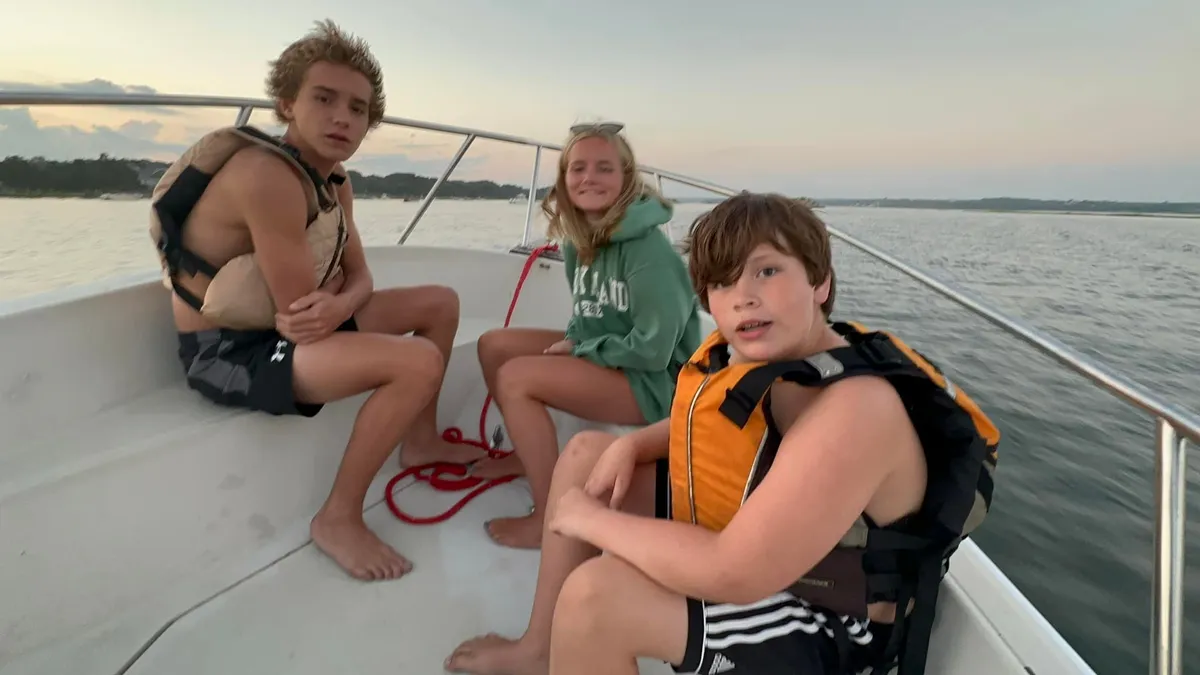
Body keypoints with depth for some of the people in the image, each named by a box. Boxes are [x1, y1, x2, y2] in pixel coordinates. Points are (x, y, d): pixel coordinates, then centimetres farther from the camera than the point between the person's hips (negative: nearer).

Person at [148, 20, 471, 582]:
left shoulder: (335, 183, 4)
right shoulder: (268, 176, -26)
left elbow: (359, 278, 3)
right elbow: (298, 314, -26)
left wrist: (339, 306, -20)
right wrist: (336, 297, -4)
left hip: (282, 326, 9)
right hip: (227, 349, -9)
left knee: (441, 303, 10)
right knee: (419, 363, -27)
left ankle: (420, 437, 24)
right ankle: (338, 518, -9)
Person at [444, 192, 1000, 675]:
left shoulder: (855, 407, -32)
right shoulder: (770, 355, -7)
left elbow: (734, 573, -37)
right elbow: (710, 423, 15)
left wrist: (591, 520, -23)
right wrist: (633, 445, -6)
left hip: (818, 624, -8)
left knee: (593, 595, -32)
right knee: (585, 452, 9)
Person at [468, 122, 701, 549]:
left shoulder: (646, 248, -24)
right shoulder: (579, 240, 1)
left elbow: (654, 349, -25)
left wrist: (578, 350, -15)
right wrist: (573, 342, -10)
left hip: (655, 380, -9)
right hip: (600, 352, 9)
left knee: (515, 378, -22)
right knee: (493, 345, 5)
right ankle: (532, 452, 23)